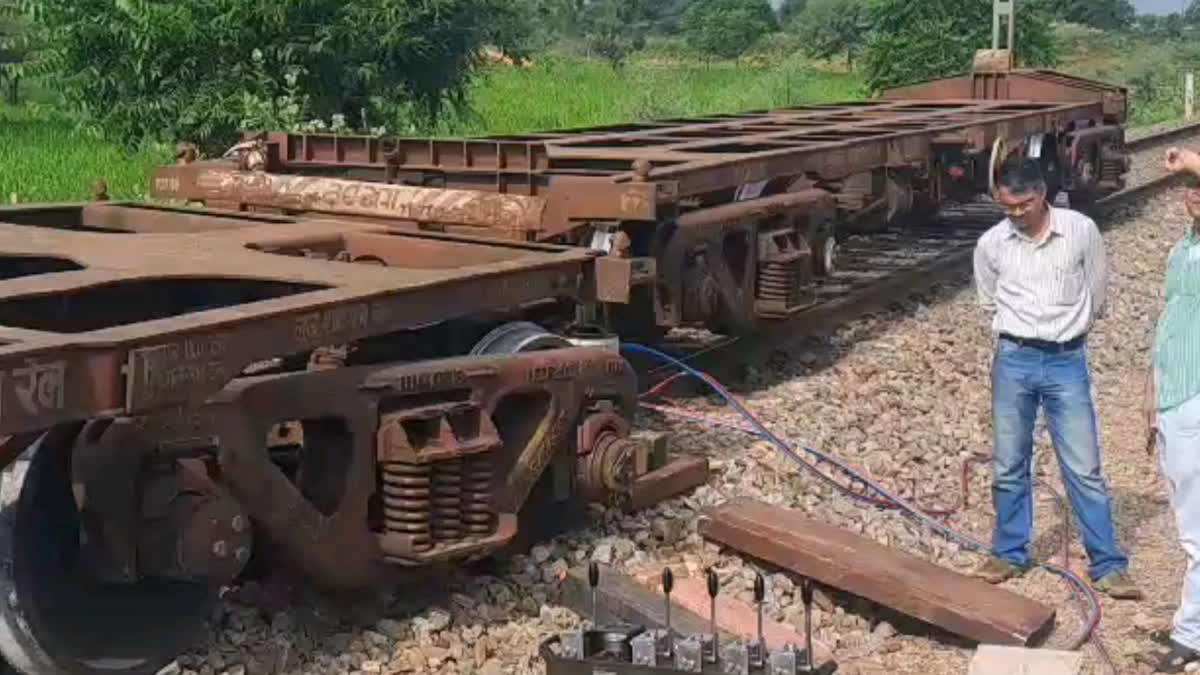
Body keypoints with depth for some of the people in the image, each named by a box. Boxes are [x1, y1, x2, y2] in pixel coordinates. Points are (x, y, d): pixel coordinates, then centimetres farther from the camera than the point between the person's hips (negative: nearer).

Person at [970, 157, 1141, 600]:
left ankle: (1107, 565, 7)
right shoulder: (991, 244, -2)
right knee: (1008, 466, 8)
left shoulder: (1081, 231, -6)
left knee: (1084, 468, -1)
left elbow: (1095, 294, 8)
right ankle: (1009, 554, 23)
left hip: (1067, 362, -1)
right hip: (1013, 361, 2)